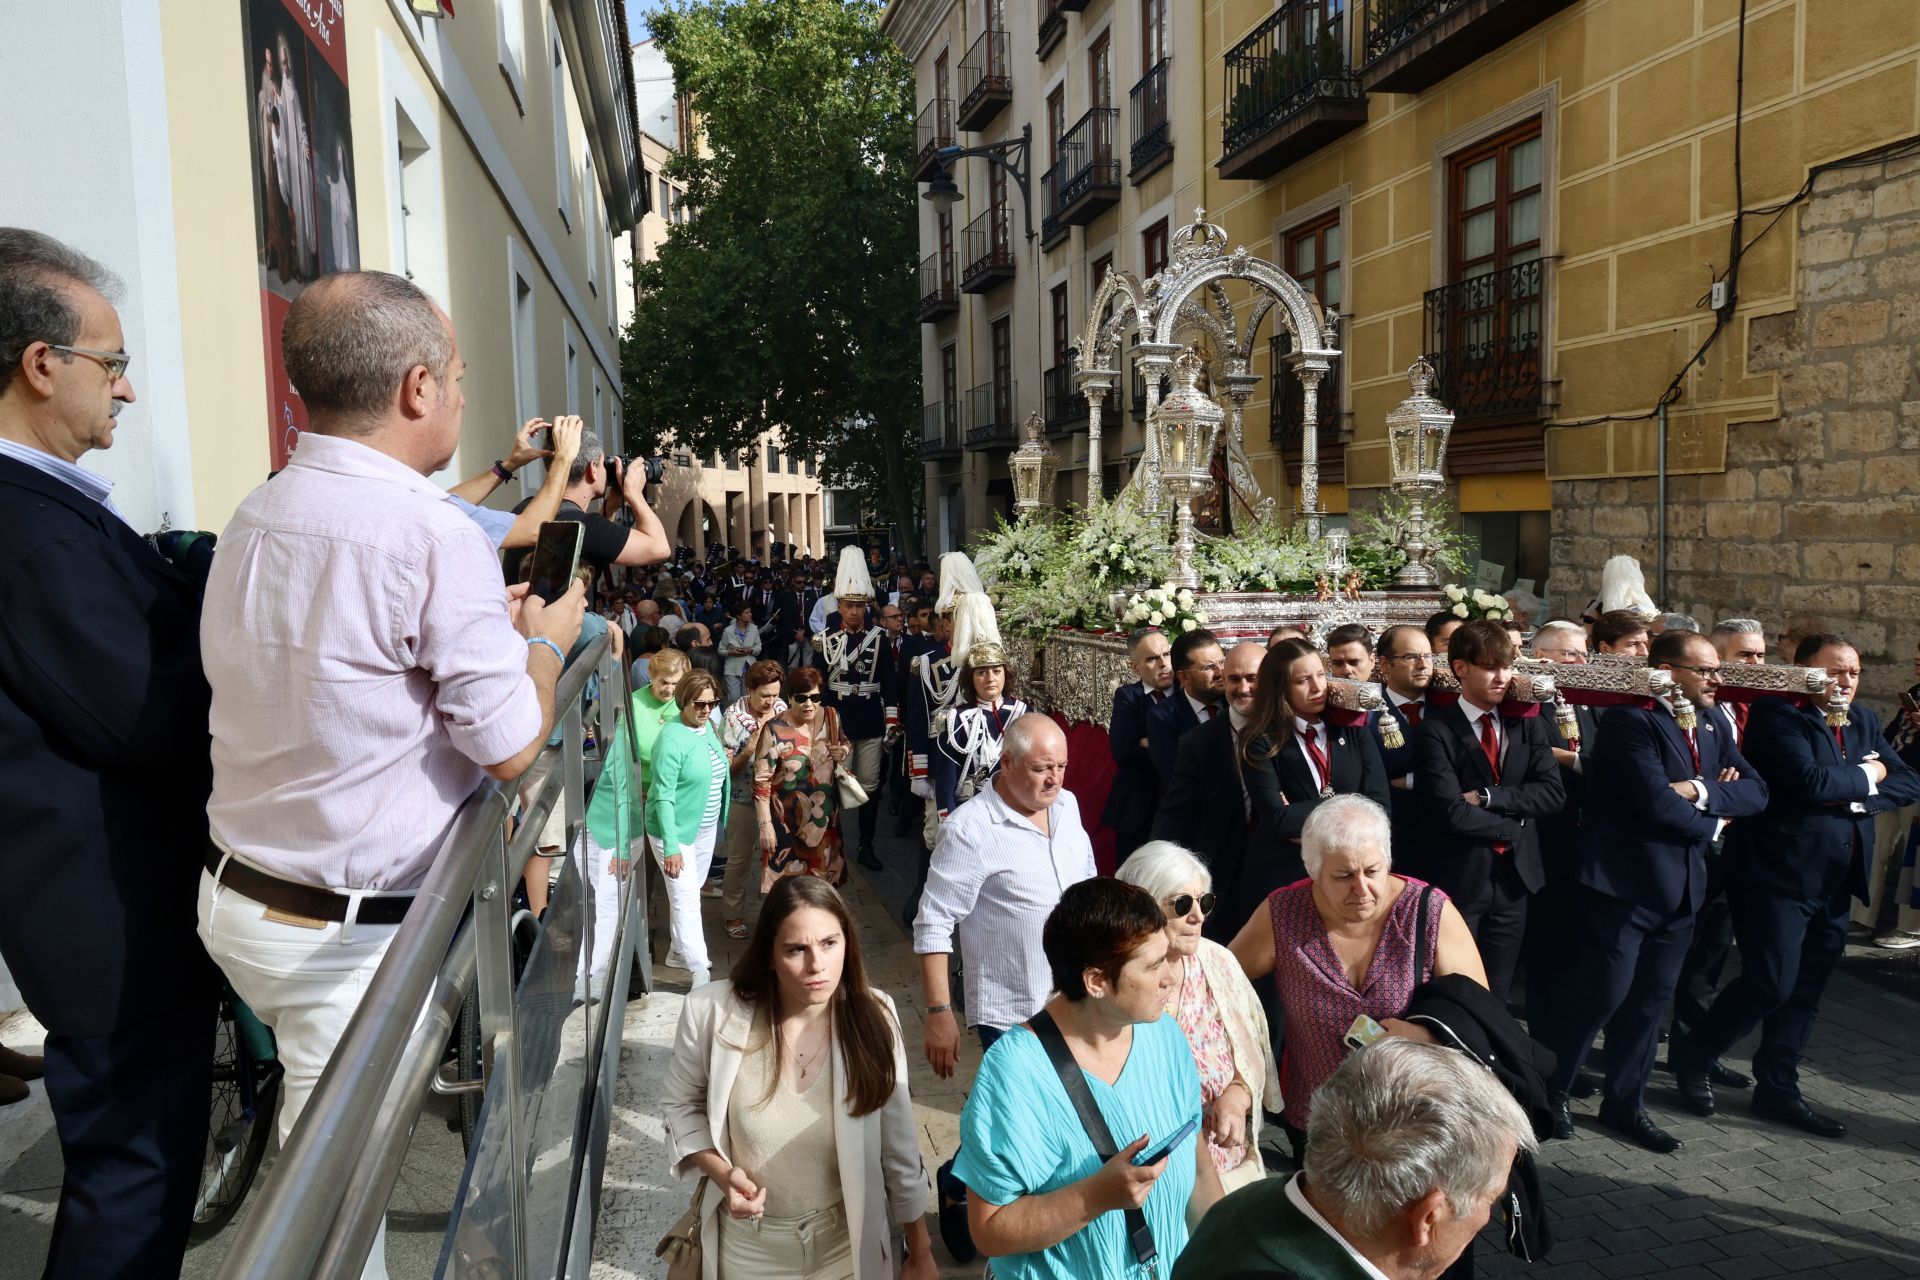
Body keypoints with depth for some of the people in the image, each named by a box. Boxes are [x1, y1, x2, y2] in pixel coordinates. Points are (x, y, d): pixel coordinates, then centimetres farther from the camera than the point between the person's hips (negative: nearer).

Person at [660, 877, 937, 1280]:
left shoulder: (871, 1017, -17)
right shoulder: (712, 1011, -20)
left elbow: (899, 1147, -7)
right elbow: (681, 1104, -1)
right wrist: (720, 1171, -18)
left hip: (846, 1242, 0)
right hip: (746, 1246, 0)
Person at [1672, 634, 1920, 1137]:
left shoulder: (1863, 720, 14)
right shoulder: (1777, 714, -12)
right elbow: (1811, 780, -25)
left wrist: (1857, 795, -11)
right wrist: (1866, 776, -7)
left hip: (1835, 882, 8)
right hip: (1780, 874, -8)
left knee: (1805, 991, 12)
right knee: (1771, 984, -8)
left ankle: (1777, 1091, 24)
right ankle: (1691, 1056, 12)